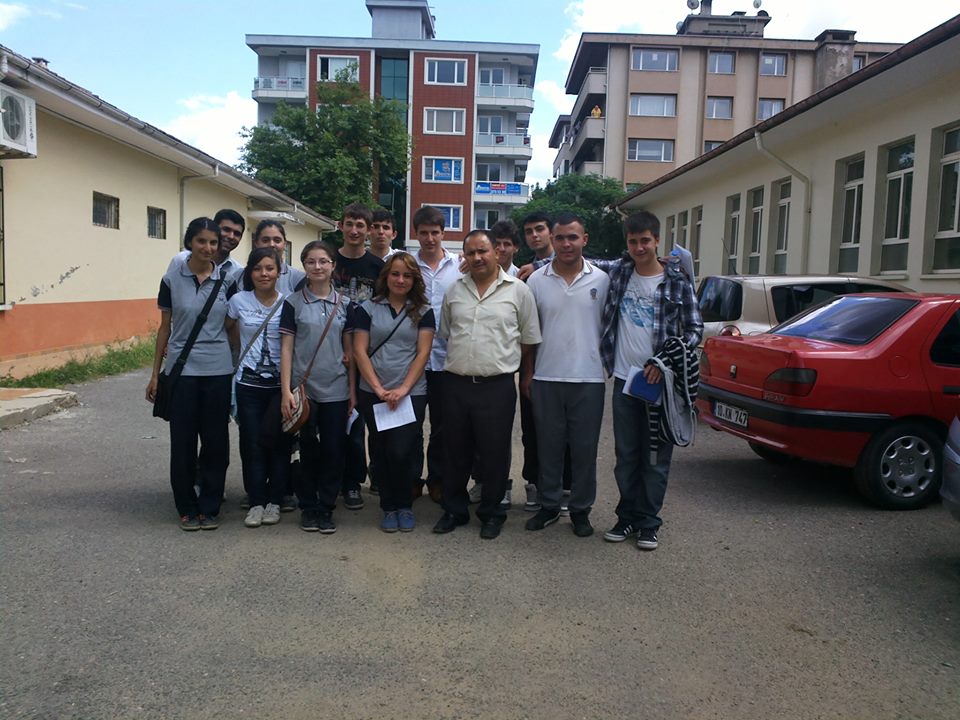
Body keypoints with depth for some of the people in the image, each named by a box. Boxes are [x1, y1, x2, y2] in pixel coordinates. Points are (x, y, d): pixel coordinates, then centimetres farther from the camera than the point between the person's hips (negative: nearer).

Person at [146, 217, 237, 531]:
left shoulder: (227, 279, 1)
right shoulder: (172, 278, 0)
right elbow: (165, 327, 6)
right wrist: (155, 373, 6)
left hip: (218, 370, 1)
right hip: (182, 369, 0)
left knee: (216, 440, 5)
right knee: (183, 441, 4)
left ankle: (210, 507, 19)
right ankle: (187, 508, 19)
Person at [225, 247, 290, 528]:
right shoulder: (239, 301, -1)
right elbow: (228, 328, 17)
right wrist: (242, 353, 14)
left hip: (280, 383, -1)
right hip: (249, 384, 1)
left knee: (279, 442, 4)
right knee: (252, 444, 2)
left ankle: (274, 501, 18)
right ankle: (256, 502, 13)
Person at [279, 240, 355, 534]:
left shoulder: (344, 304, 7)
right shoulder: (293, 303, 1)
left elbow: (349, 349, 9)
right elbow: (286, 348, -1)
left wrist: (353, 389, 5)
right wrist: (286, 391, -7)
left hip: (336, 389, 2)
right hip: (304, 388, -1)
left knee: (333, 450, 4)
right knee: (308, 449, 6)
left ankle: (327, 507, 17)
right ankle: (308, 507, 21)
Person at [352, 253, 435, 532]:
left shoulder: (423, 311, 6)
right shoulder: (368, 309, 6)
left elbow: (423, 352, -1)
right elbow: (360, 351, 0)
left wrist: (403, 389, -11)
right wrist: (379, 388, -9)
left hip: (412, 393, -1)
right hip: (373, 394, 1)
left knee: (402, 452, -8)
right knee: (381, 453, 6)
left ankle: (405, 505, 15)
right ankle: (389, 507, 23)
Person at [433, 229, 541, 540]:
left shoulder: (517, 290, -1)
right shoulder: (454, 290, 9)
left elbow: (529, 340, 4)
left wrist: (503, 362, 6)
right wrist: (463, 362, 14)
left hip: (497, 386, -3)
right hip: (456, 383, 3)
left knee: (494, 454, 6)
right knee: (456, 452, 13)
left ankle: (492, 513, 23)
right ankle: (454, 510, 28)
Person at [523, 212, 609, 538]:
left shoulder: (601, 280, 1)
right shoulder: (537, 280, 2)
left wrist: (609, 368, 1)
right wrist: (527, 373, 4)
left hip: (588, 378, -1)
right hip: (546, 377, 1)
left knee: (585, 447, 7)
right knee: (549, 446, 10)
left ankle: (581, 509, 21)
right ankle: (549, 505, 24)